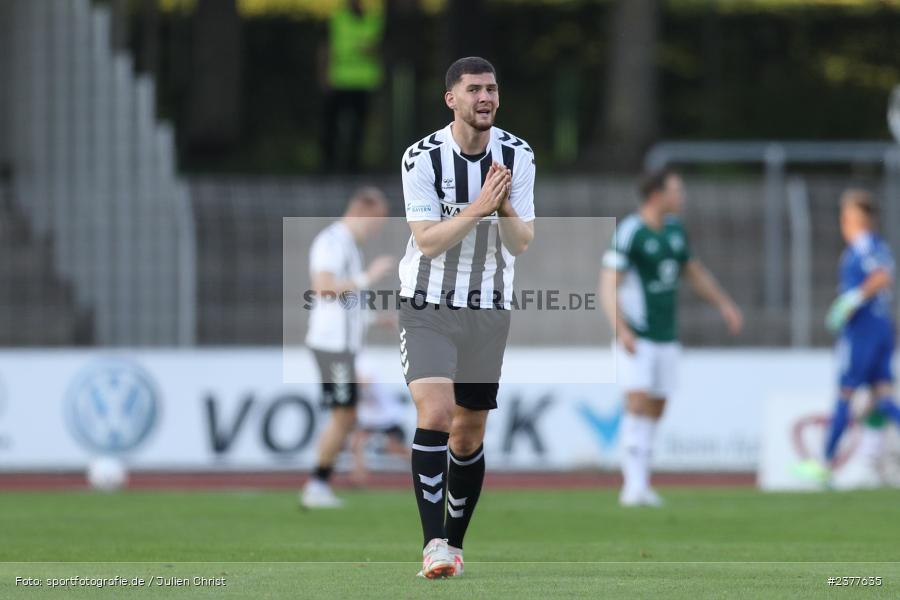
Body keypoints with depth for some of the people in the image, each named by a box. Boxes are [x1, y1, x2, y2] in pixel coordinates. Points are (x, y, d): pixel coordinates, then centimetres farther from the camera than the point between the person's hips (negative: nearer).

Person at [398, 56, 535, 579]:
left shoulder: (518, 156, -3)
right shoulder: (423, 158, -12)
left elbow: (521, 244, -6)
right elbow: (428, 240, -18)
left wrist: (505, 209, -27)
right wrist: (478, 207, -30)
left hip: (489, 310, 3)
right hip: (428, 306, -3)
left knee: (469, 434, 8)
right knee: (435, 414, -21)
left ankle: (453, 542, 24)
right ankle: (434, 545, -23)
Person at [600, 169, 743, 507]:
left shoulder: (675, 229, 9)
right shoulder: (629, 233, -15)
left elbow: (693, 271, 25)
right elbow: (608, 286, -20)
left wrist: (724, 305, 21)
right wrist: (621, 329, -32)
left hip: (666, 337, 7)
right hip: (635, 337, -7)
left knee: (655, 410, 6)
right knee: (638, 404, -16)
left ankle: (638, 483, 14)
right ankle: (635, 486, -17)